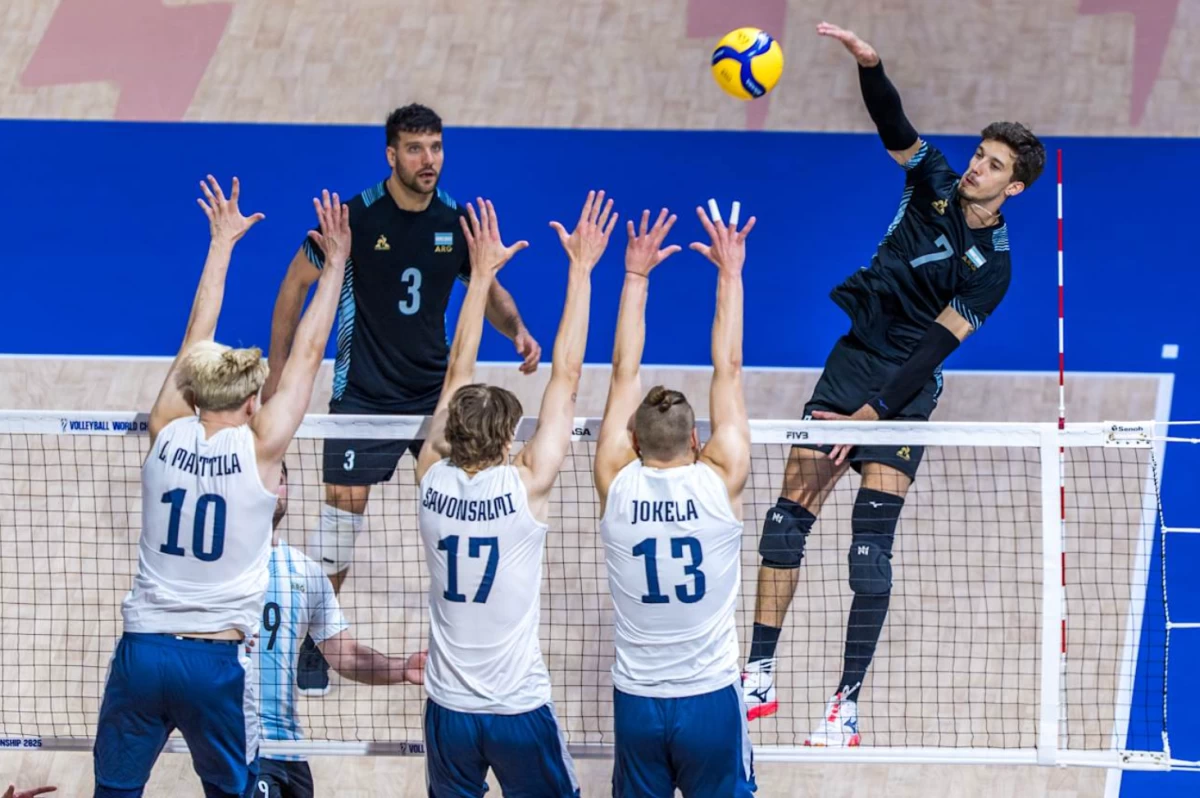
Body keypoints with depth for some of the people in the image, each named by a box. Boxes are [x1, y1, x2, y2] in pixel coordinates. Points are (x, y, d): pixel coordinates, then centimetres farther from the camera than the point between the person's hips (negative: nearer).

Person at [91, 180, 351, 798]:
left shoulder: (166, 436, 0)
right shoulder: (258, 450, -7)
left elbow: (196, 339, 13)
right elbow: (307, 353, 1)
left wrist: (222, 242, 24)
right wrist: (336, 261, 10)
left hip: (141, 652, 2)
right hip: (216, 661, -2)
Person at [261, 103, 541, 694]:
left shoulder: (454, 220, -3)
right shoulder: (356, 216, -13)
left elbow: (488, 290, 12)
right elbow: (296, 284, -2)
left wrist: (516, 329, -10)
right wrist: (278, 373, -2)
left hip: (436, 390, 3)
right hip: (364, 394, -3)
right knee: (343, 507, -3)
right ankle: (312, 642, 11)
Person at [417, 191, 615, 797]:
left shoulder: (433, 481, -5)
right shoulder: (524, 487, -14)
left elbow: (458, 373, 6)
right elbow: (567, 374, -11)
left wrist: (481, 275, 12)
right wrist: (581, 270, -6)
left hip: (448, 712, 3)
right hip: (519, 710, -3)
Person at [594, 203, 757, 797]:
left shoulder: (617, 486, -9)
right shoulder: (719, 484, -12)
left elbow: (624, 374, -1)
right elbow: (728, 370, -5)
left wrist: (636, 276, 4)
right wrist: (729, 274, 2)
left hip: (636, 702, 1)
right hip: (711, 701, -1)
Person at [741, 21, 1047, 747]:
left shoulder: (992, 265, -10)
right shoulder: (935, 181, 1)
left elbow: (935, 346, -16)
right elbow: (894, 125, -14)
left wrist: (872, 412, -23)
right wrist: (869, 64, -34)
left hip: (906, 387, -4)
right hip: (852, 358, 4)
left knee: (871, 541, -12)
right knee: (788, 516, 0)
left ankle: (848, 707, -5)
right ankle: (761, 678, 6)